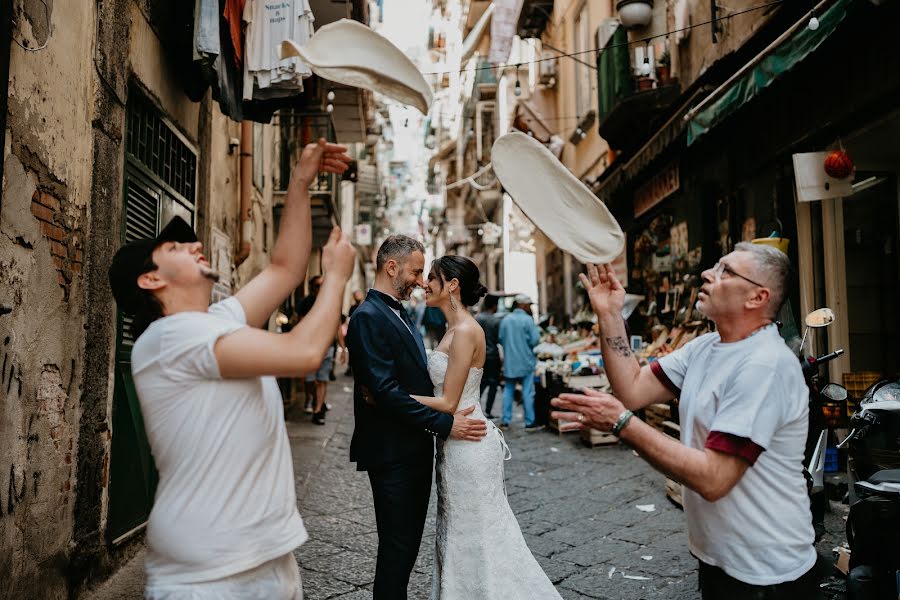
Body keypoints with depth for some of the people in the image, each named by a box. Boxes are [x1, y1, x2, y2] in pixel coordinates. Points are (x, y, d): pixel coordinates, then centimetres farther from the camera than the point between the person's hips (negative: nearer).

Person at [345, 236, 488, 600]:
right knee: (397, 547, 3)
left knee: (408, 542, 19)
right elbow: (385, 392, -24)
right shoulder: (368, 317, -17)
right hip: (392, 453, -9)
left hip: (415, 450, 9)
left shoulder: (400, 314, 13)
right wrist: (444, 425, -22)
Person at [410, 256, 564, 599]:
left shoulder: (465, 331, -19)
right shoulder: (455, 329, 9)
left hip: (468, 446, -9)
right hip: (455, 444, 9)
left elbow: (447, 403, -21)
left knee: (475, 537, 6)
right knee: (461, 536, 21)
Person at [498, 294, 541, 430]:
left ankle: (505, 420, 14)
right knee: (527, 392, 1)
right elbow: (535, 340, -15)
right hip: (525, 361, -5)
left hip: (509, 361, 5)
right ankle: (529, 422, 5)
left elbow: (500, 339, 7)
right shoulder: (528, 319, -13)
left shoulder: (505, 320, 3)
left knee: (508, 390, 13)